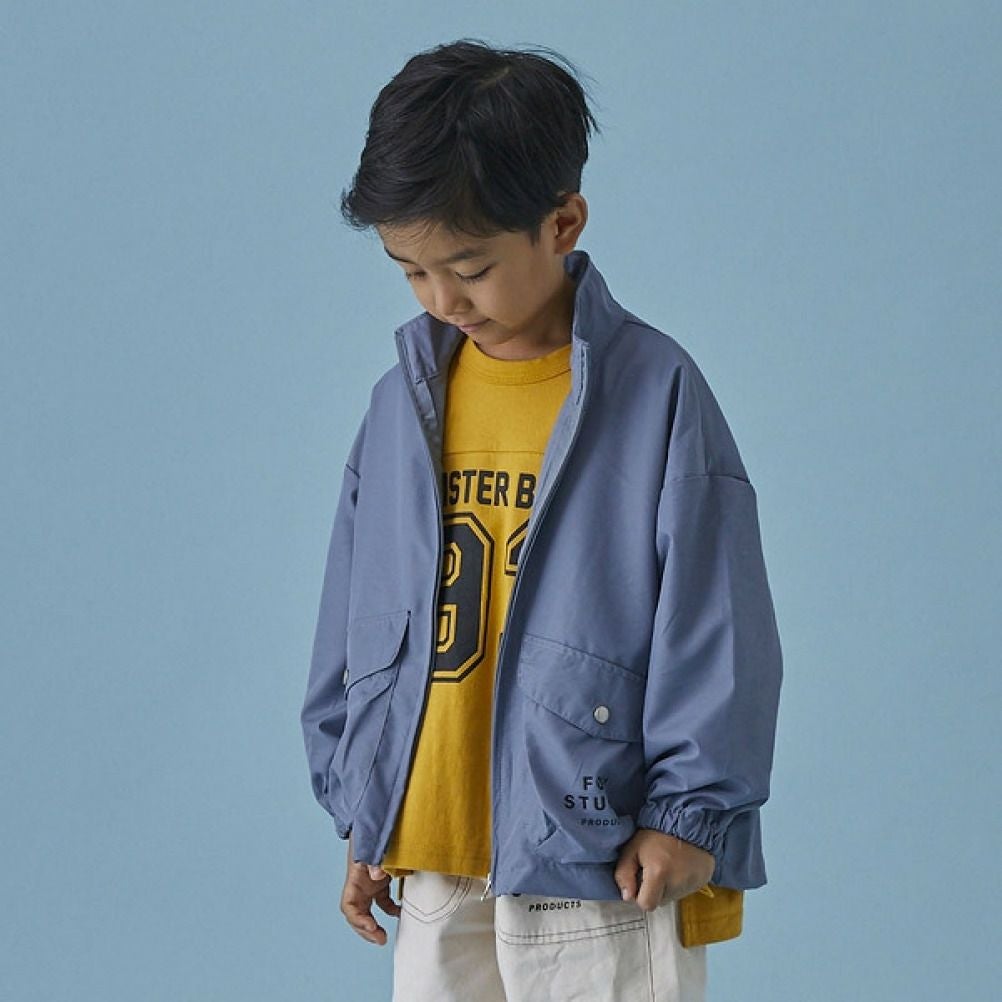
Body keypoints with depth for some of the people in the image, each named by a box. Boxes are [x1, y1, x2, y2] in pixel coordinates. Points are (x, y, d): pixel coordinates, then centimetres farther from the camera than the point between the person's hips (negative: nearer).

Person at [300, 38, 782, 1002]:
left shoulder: (654, 392, -8)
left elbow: (715, 625, -6)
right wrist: (359, 810, 14)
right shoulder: (403, 401, 7)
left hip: (600, 858, -5)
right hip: (427, 856, 5)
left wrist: (689, 812, -8)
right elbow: (352, 622, 14)